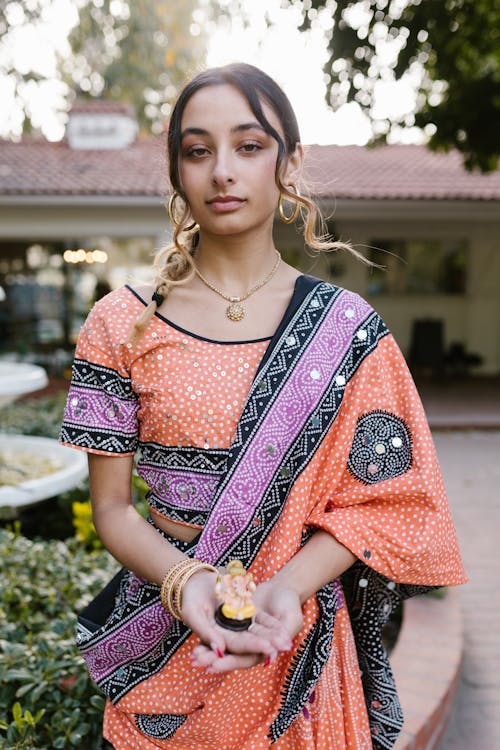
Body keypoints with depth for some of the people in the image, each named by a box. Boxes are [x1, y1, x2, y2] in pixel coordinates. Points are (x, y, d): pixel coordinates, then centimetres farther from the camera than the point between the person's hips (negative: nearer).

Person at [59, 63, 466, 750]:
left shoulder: (345, 329, -6)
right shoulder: (122, 325, -6)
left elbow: (379, 498, -6)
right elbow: (112, 507, -5)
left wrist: (288, 585, -22)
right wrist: (187, 581, -23)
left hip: (299, 634, 0)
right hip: (161, 634, 0)